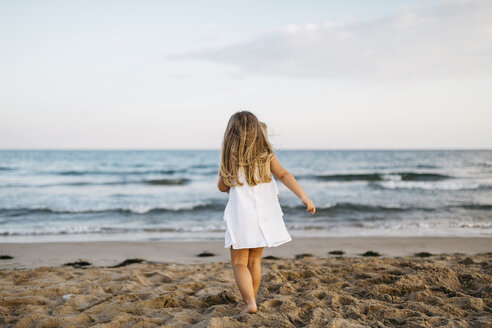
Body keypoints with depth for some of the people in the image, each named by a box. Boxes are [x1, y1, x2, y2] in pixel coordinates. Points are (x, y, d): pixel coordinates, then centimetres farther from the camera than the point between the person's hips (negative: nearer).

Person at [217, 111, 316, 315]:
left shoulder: (231, 158, -3)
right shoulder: (266, 155, 1)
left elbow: (222, 186, 6)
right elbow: (283, 175, -10)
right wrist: (303, 196, -15)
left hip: (241, 215, -3)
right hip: (264, 216, 3)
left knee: (239, 263, 5)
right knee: (255, 261, 17)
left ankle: (250, 302, -10)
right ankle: (251, 301, 26)